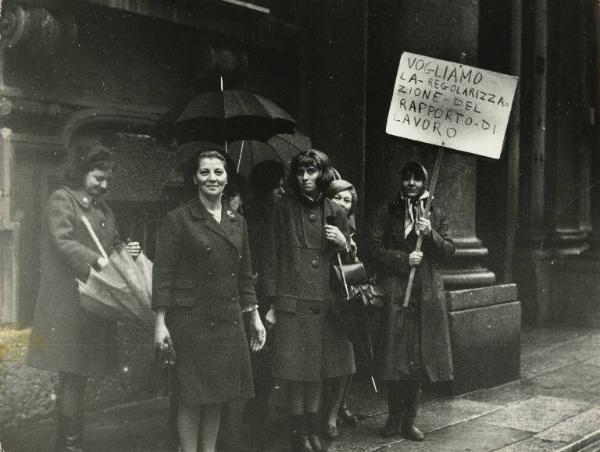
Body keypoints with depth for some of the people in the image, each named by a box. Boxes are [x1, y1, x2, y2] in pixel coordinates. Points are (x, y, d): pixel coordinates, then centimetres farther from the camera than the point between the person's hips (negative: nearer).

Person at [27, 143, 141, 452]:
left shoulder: (102, 209, 21)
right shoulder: (62, 200, -3)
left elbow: (110, 245, 24)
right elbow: (63, 242, -15)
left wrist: (125, 251, 1)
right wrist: (99, 261, -27)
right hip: (68, 302, -7)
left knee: (79, 375, 10)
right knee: (72, 376, -6)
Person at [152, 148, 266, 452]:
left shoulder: (237, 221, 11)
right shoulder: (178, 219, -5)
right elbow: (163, 273, -7)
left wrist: (254, 317, 13)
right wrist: (160, 322, -13)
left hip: (228, 320, 5)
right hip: (191, 319, -5)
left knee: (217, 395, 11)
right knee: (191, 397, 0)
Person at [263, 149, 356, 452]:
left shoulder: (335, 212, 8)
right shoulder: (285, 209, 0)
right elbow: (272, 257, 1)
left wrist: (343, 244, -7)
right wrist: (272, 302, -4)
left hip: (325, 302, 3)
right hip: (293, 303, -2)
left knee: (318, 371, 9)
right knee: (296, 372, -1)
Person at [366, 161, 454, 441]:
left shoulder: (436, 215, 13)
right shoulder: (387, 213, 7)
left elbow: (449, 251, 6)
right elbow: (373, 249, -1)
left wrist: (430, 235, -10)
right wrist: (404, 259, -12)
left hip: (427, 295, 2)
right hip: (395, 294, -2)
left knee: (419, 359, 3)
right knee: (396, 359, -3)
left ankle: (408, 421, 13)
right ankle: (394, 418, 11)